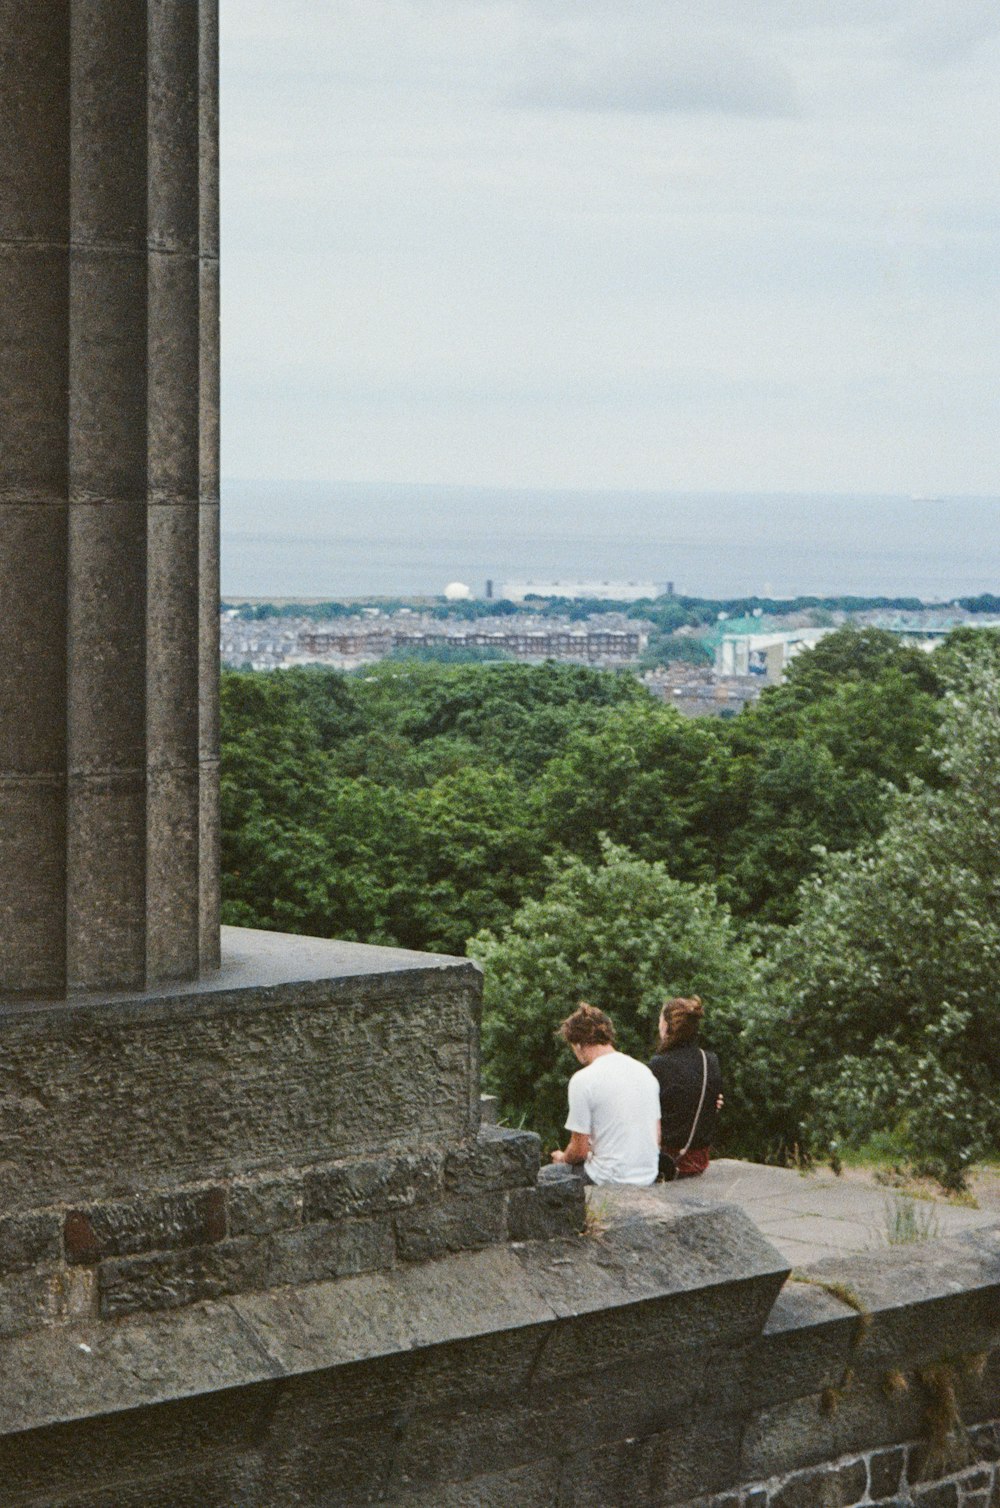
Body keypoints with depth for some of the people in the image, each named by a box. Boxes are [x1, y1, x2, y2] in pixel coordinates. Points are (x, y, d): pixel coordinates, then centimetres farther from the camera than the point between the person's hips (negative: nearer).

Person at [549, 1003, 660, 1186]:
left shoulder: (583, 1080, -14)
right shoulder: (645, 1071, 7)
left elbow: (580, 1150, -11)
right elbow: (657, 1137, 12)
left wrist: (563, 1158, 12)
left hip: (610, 1180, -7)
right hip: (649, 1176, 7)